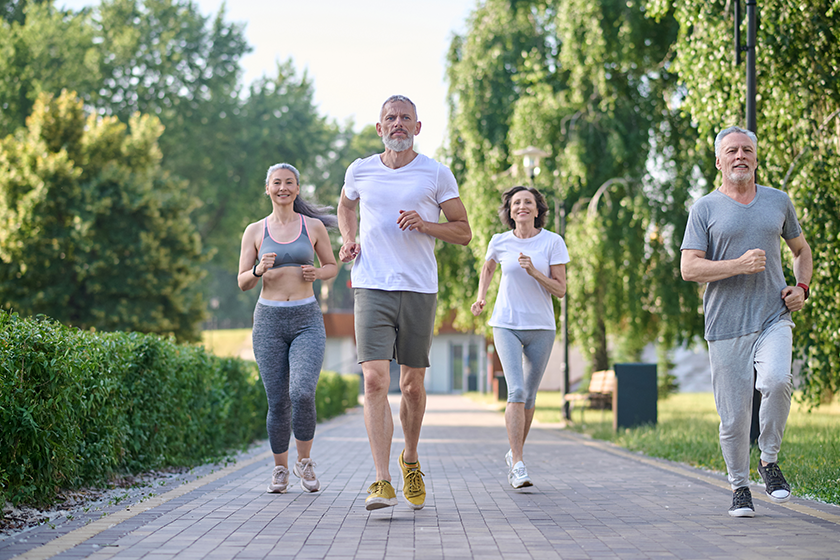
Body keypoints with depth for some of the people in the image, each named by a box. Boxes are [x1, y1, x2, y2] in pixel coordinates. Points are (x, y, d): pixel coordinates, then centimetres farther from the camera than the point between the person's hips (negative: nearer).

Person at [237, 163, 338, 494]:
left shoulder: (313, 226, 6)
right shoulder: (255, 231, 6)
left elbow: (332, 266, 17)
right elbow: (243, 283, 6)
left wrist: (316, 274, -5)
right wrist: (260, 270, -15)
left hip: (307, 321, -1)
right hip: (269, 320, 1)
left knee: (302, 393, -19)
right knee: (278, 402, 0)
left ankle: (304, 462, 3)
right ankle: (280, 469, 20)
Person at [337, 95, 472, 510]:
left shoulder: (437, 175, 3)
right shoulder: (360, 171, 8)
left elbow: (464, 232, 6)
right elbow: (346, 206, 30)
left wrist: (425, 224, -12)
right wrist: (348, 238, 10)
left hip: (419, 290, 0)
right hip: (371, 288, 0)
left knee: (412, 385, 8)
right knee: (375, 381, -14)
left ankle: (410, 462, 34)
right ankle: (382, 482, -17)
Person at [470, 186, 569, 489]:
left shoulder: (553, 242, -5)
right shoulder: (500, 242, -1)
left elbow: (560, 290, -7)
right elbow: (487, 268, 21)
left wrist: (534, 272, -22)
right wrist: (480, 298, 7)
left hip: (541, 328, 1)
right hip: (506, 326, -1)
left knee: (529, 396, 9)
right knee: (516, 391, -18)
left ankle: (514, 454, 31)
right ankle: (518, 465, -20)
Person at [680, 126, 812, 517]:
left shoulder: (778, 202, 13)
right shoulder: (705, 209, 3)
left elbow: (801, 249, 27)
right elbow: (689, 268, -4)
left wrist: (802, 287, 9)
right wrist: (739, 265, -16)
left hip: (774, 318, 1)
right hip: (726, 324, -1)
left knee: (776, 380, -26)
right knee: (734, 415, -1)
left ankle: (769, 461, -4)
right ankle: (739, 487, 19)